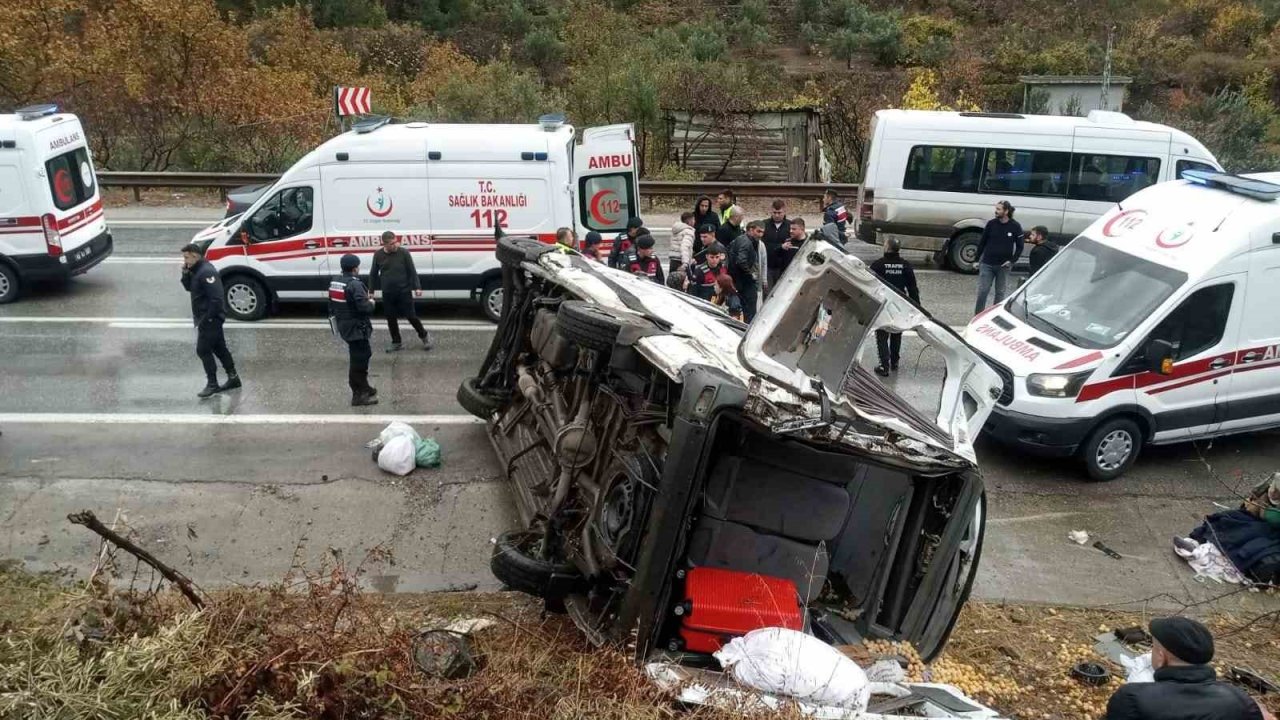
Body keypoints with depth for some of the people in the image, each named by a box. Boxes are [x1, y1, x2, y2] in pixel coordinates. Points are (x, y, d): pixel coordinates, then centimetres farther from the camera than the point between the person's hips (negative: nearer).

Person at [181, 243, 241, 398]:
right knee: (219, 348, 15)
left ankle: (212, 384, 0)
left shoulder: (206, 272, -21)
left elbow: (216, 298, -26)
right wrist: (185, 274, 0)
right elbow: (189, 287, 18)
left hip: (210, 319, -10)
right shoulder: (196, 270, 10)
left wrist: (207, 318, -22)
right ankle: (233, 378, 23)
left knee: (203, 350, -6)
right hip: (207, 318, 10)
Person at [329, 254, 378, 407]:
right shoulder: (354, 284, -20)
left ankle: (364, 389, 32)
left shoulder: (334, 282, 8)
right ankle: (359, 395, 0)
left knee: (363, 355, 21)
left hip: (343, 325, 10)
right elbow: (364, 307, -26)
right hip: (356, 327, -10)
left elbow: (332, 305, 14)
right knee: (359, 359, -4)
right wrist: (371, 302, -5)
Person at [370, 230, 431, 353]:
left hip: (404, 291, -3)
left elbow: (412, 271, -4)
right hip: (387, 293, 3)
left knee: (411, 316, 1)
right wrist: (371, 290, 11)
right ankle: (396, 342, 24)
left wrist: (417, 287, -9)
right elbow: (373, 274, 10)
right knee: (391, 318, 9)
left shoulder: (404, 253, -9)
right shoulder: (378, 255, -1)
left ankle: (424, 335, 23)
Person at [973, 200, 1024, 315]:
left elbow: (1019, 246, 3)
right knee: (982, 291, -2)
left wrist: (1012, 260, -8)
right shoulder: (991, 223, -2)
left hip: (1003, 266, 0)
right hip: (987, 264, 0)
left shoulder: (1015, 226, -5)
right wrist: (978, 260, 6)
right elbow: (982, 242, 6)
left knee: (1000, 293, 9)